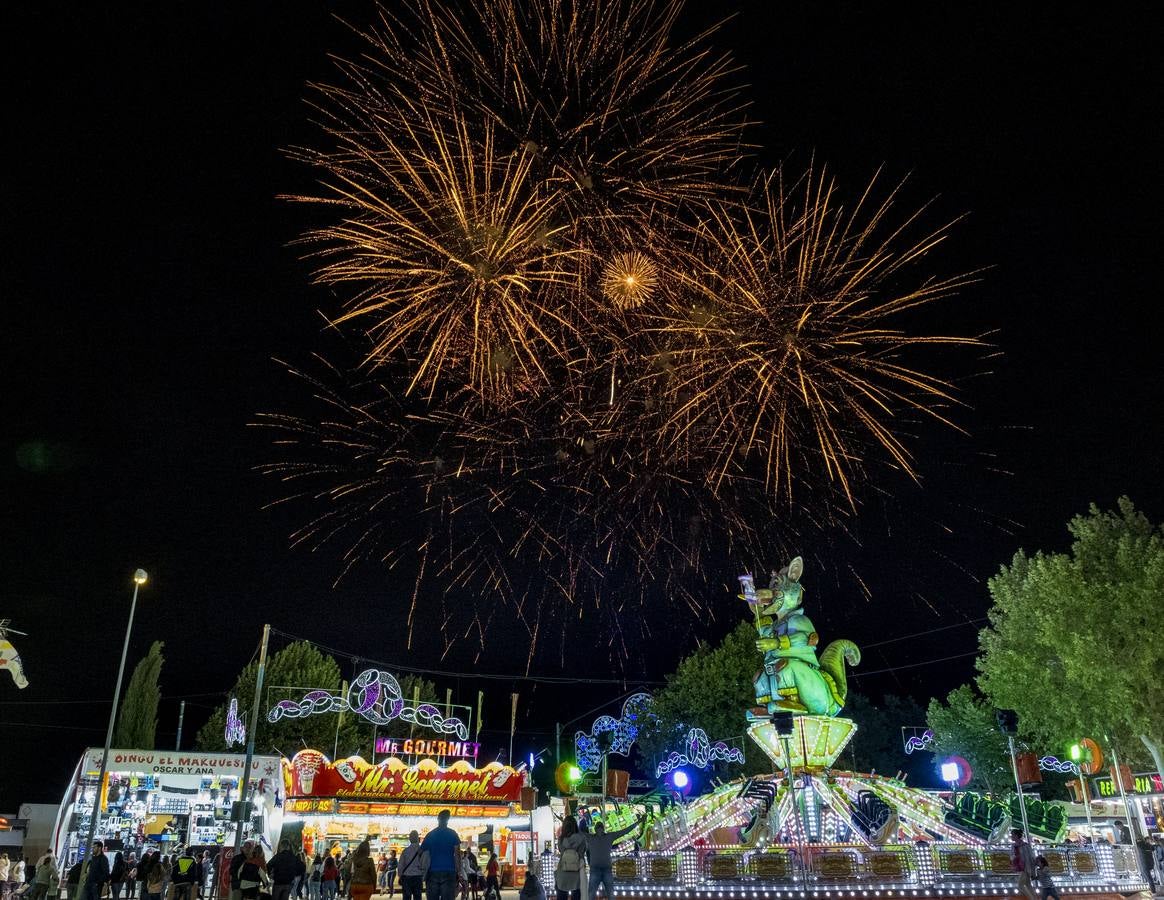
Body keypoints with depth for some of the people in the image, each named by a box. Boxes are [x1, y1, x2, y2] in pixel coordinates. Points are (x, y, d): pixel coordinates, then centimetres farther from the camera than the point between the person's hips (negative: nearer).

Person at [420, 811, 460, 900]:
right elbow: (457, 854, -5)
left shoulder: (430, 835, 9)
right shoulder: (452, 834, 0)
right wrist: (458, 871, -1)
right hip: (448, 871, -3)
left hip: (433, 872, 3)